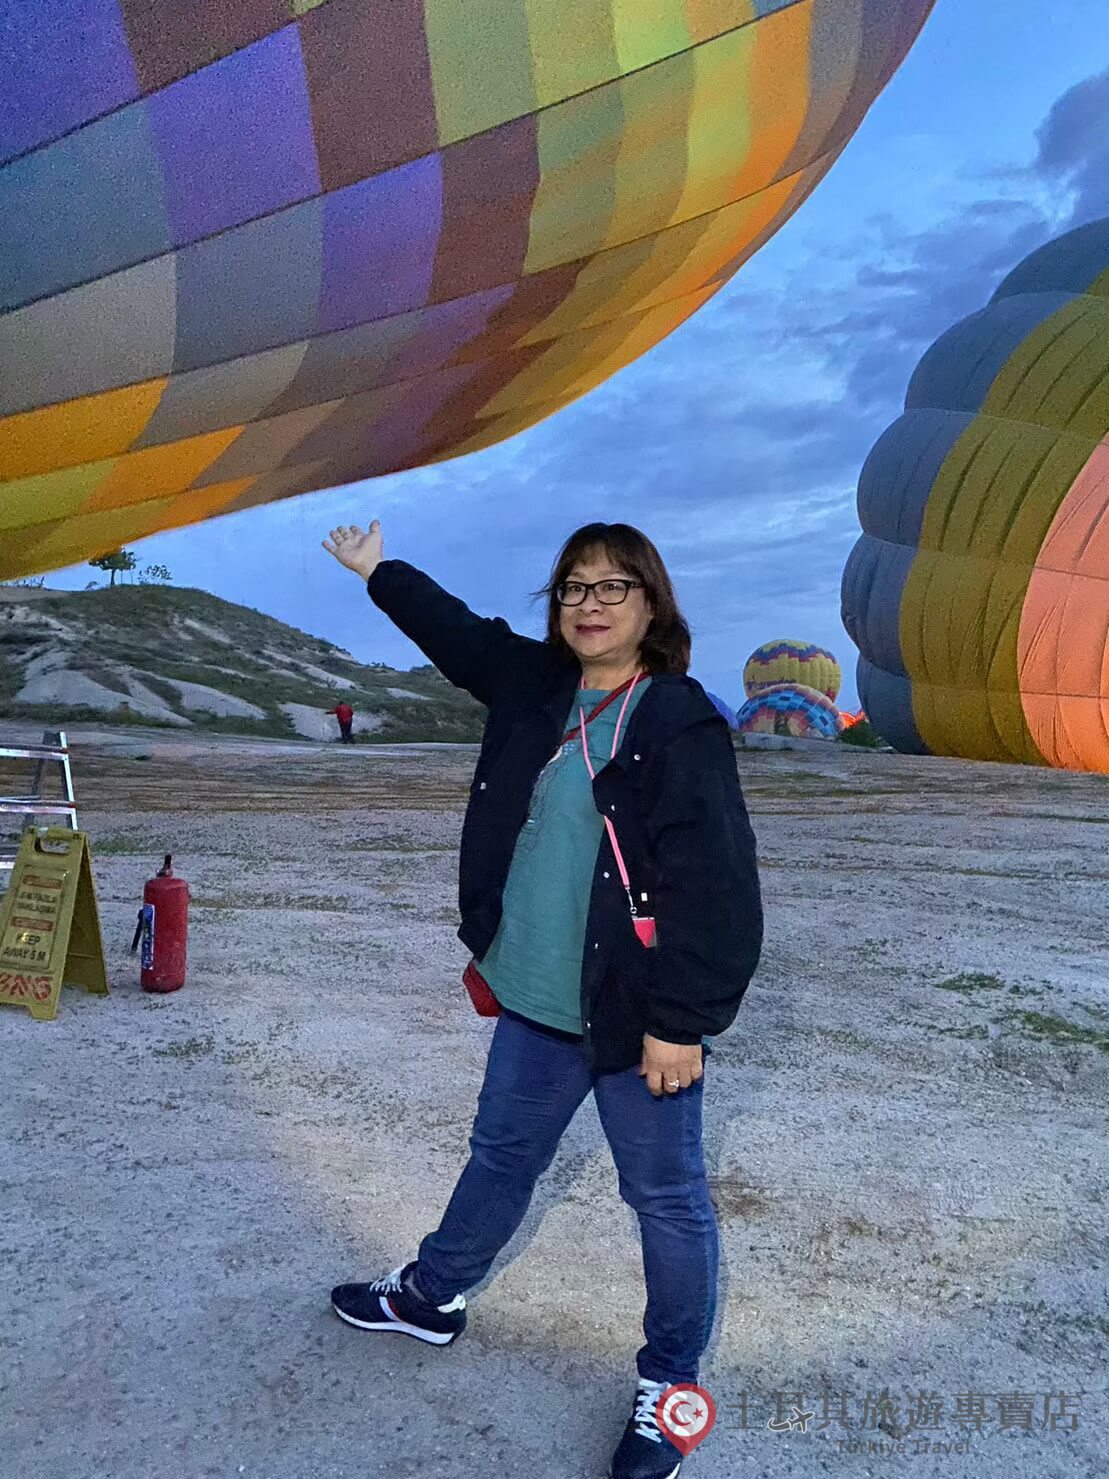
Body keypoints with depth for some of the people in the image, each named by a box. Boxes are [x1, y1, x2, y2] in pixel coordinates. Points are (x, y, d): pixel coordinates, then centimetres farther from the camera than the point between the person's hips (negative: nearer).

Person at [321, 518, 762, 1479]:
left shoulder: (682, 721, -17)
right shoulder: (533, 685, 5)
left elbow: (715, 886, -20)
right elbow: (458, 631, 23)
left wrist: (682, 1021, -20)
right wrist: (378, 572, 35)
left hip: (636, 1019, -6)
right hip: (535, 1005, 7)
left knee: (667, 1197, 11)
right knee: (500, 1157, 25)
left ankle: (670, 1385, 33)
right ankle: (432, 1297, 48)